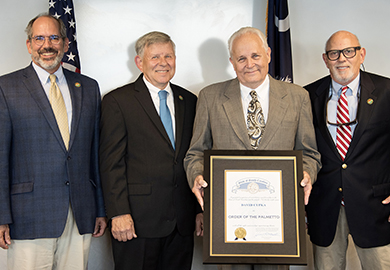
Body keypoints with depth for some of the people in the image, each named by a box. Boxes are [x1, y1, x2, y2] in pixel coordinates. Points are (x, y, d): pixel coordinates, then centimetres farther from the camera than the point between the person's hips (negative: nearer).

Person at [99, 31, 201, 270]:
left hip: (182, 223, 5)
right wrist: (119, 213, -13)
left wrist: (201, 208, 10)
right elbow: (112, 162, -7)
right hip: (138, 221, -4)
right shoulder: (118, 101, -2)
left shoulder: (189, 101, 12)